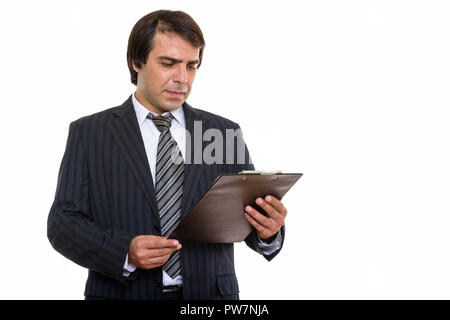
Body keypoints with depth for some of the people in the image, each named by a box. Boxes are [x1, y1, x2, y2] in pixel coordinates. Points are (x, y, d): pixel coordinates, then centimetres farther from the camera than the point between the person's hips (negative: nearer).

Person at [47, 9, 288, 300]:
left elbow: (249, 217, 8)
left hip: (209, 295, 3)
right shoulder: (89, 134, 6)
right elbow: (63, 222, 0)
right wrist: (124, 252, -16)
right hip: (122, 294, -2)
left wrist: (267, 232, -14)